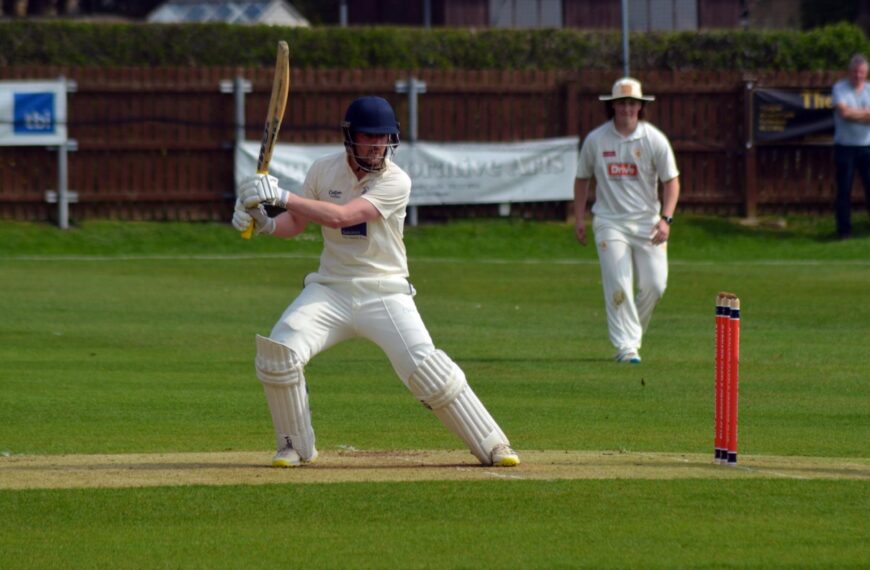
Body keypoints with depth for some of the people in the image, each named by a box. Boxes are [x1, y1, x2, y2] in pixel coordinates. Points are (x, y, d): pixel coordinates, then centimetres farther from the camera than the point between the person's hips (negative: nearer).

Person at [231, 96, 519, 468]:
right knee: (277, 352, -18)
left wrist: (281, 196, -28)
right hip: (331, 289, 3)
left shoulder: (395, 182, -13)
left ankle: (492, 446, -3)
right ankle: (296, 447, 1)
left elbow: (339, 217, -24)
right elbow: (296, 222, 8)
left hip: (384, 294, -3)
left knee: (428, 370, -16)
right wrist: (265, 223, -15)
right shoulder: (324, 170, 2)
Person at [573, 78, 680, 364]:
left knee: (654, 285, -2)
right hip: (610, 222, -1)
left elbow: (671, 181, -1)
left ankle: (632, 332, 21)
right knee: (618, 286, -11)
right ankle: (626, 345, -8)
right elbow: (582, 179, 12)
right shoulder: (595, 140, 0)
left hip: (647, 222, 1)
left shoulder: (654, 139, -2)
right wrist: (579, 218, 9)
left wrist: (666, 219, -13)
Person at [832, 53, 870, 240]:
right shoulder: (839, 88, 0)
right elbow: (843, 112, -15)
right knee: (844, 190, 1)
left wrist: (854, 113, -15)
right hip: (845, 146, -2)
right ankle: (844, 230, 8)